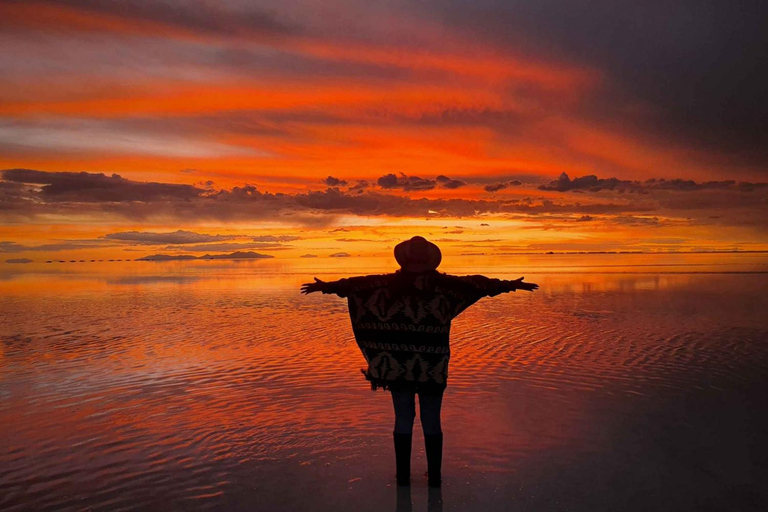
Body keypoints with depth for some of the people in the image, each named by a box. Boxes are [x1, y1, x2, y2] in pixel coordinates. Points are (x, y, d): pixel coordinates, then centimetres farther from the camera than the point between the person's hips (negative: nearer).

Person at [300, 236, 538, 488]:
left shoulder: (389, 283, -3)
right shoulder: (444, 284, -3)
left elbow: (355, 283, 1)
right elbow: (477, 284, 3)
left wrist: (325, 286, 12)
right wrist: (509, 285, 13)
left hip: (397, 364, 0)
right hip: (433, 366, 0)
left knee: (403, 419, 11)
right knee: (431, 421, 12)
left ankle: (403, 475, 19)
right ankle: (434, 476, 20)